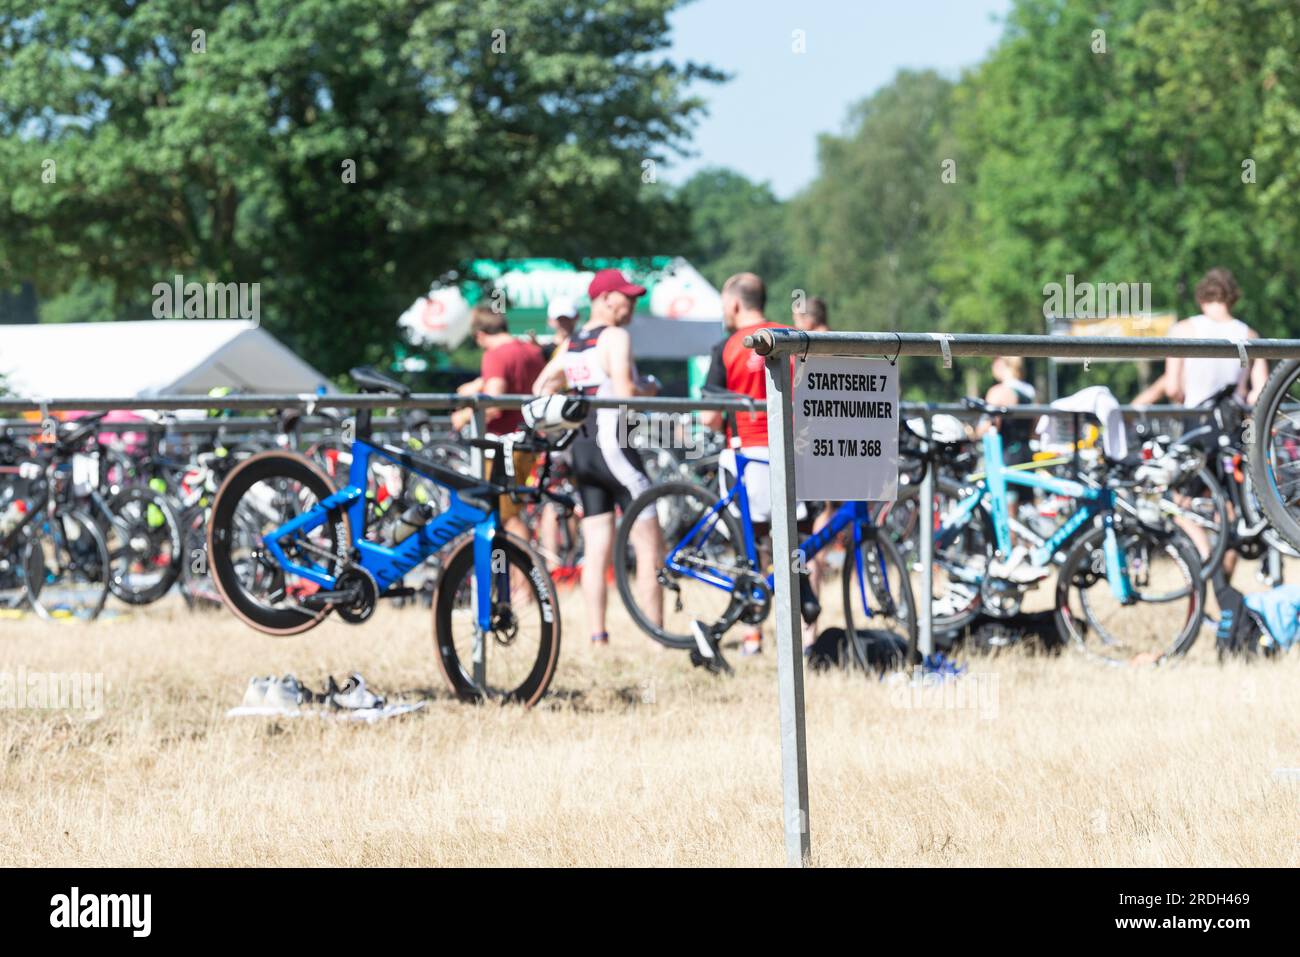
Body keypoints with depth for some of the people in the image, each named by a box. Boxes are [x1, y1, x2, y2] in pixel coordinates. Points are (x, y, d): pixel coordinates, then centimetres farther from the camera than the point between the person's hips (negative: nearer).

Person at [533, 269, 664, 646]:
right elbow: (625, 390, -21)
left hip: (582, 447, 8)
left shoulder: (571, 343, 14)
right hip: (614, 444, -8)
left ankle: (597, 636, 5)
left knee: (596, 548, 8)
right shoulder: (615, 337, -10)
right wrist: (649, 388, -2)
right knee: (649, 545, -4)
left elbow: (540, 388, 17)